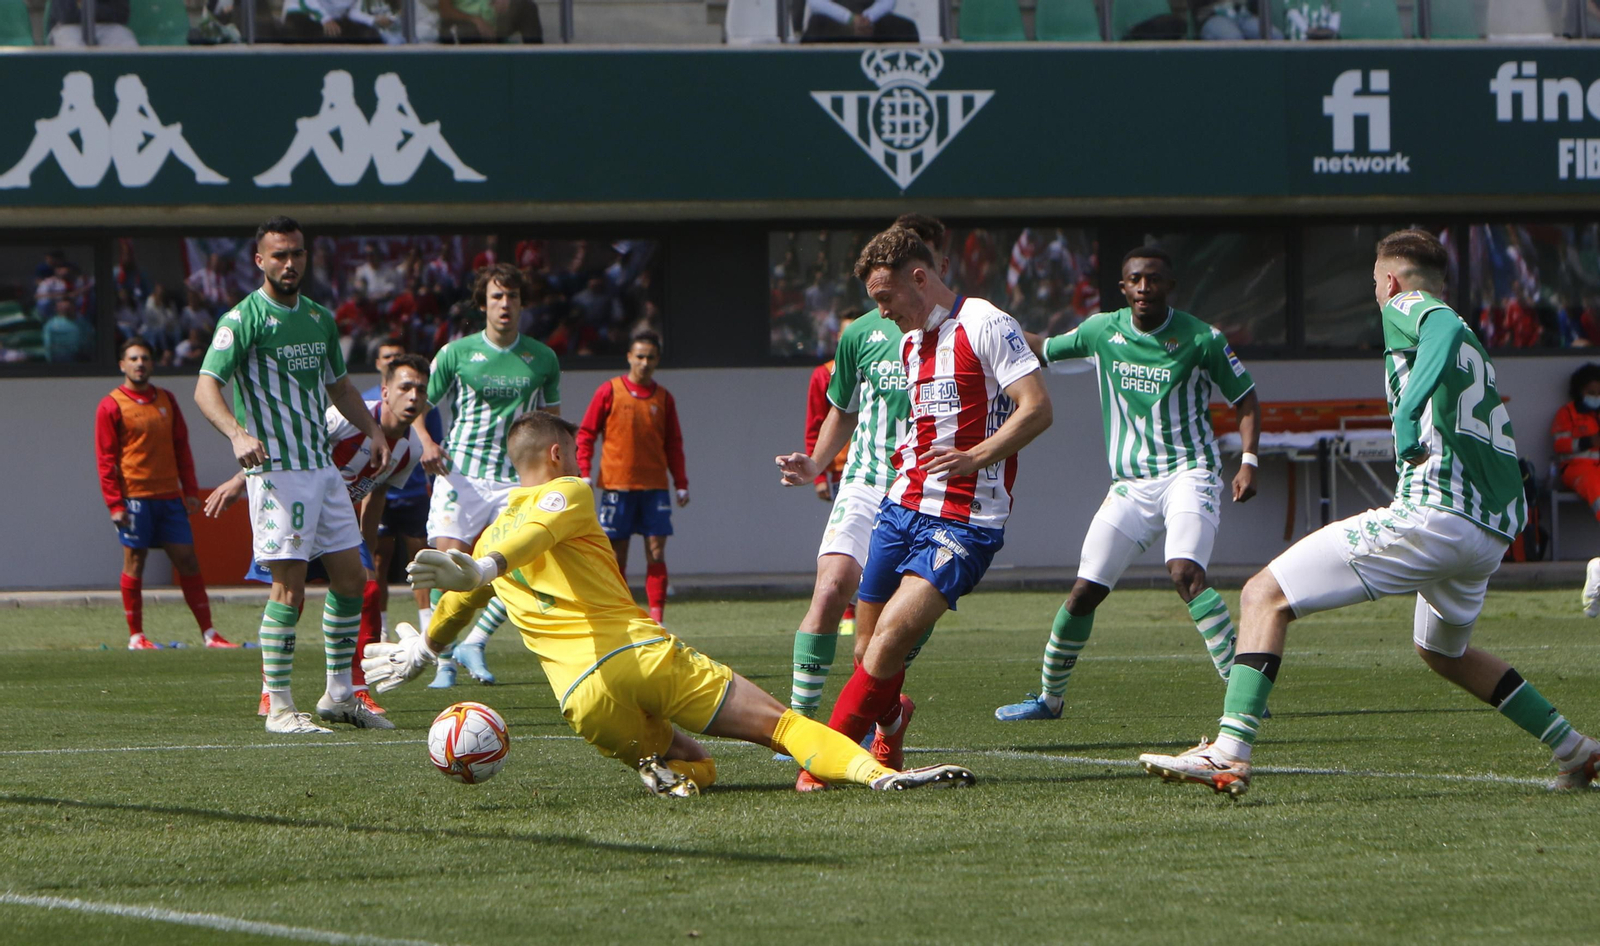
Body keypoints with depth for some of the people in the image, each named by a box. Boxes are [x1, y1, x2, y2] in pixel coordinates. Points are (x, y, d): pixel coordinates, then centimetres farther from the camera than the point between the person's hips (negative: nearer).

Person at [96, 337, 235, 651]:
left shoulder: (166, 400, 13)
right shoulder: (111, 406, -2)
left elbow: (181, 447, 16)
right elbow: (105, 460, -5)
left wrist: (190, 491, 9)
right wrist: (114, 503, -12)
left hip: (169, 495, 5)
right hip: (134, 496, -5)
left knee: (187, 559, 3)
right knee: (134, 561, -1)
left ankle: (208, 632, 4)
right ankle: (136, 636, 6)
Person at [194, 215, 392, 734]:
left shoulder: (320, 319, 14)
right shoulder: (244, 319, -9)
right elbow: (206, 387, -19)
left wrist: (373, 428, 13)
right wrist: (237, 433, -36)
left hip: (323, 464, 8)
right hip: (277, 468, -8)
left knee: (351, 579, 9)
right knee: (289, 587, -9)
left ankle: (339, 695, 21)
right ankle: (279, 707, -3)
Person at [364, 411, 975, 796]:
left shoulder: (488, 536, 24)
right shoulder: (567, 493, 10)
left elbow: (456, 609, 41)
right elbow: (535, 534, -13)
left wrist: (421, 653, 61)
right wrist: (484, 568, -31)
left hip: (583, 697, 4)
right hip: (642, 653, -4)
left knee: (697, 770, 25)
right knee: (777, 721, -7)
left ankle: (662, 766, -9)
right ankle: (874, 771, -29)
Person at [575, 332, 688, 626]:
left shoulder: (663, 398, 8)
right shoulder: (609, 391, 0)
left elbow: (674, 444, 13)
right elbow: (586, 433, 2)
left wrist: (681, 484, 8)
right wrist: (584, 473, -7)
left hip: (654, 487, 2)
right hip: (617, 486, -2)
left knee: (656, 552, -5)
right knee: (617, 555, 1)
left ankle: (656, 619, -6)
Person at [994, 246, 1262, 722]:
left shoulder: (1201, 339, -6)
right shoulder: (1101, 331, 4)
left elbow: (1245, 399, 3)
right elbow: (1046, 349, 23)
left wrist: (1248, 461, -10)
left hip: (1189, 474, -4)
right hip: (1130, 484, 4)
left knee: (1185, 573, -28)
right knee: (1085, 591, 2)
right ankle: (1050, 697, 22)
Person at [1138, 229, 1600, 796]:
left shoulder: (1405, 305, 4)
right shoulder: (1474, 347, 28)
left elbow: (1446, 328, -20)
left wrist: (1409, 407, -34)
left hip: (1430, 515, -9)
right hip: (1494, 531, 9)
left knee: (1265, 596, -9)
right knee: (1441, 650, 36)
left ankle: (1230, 753, -24)